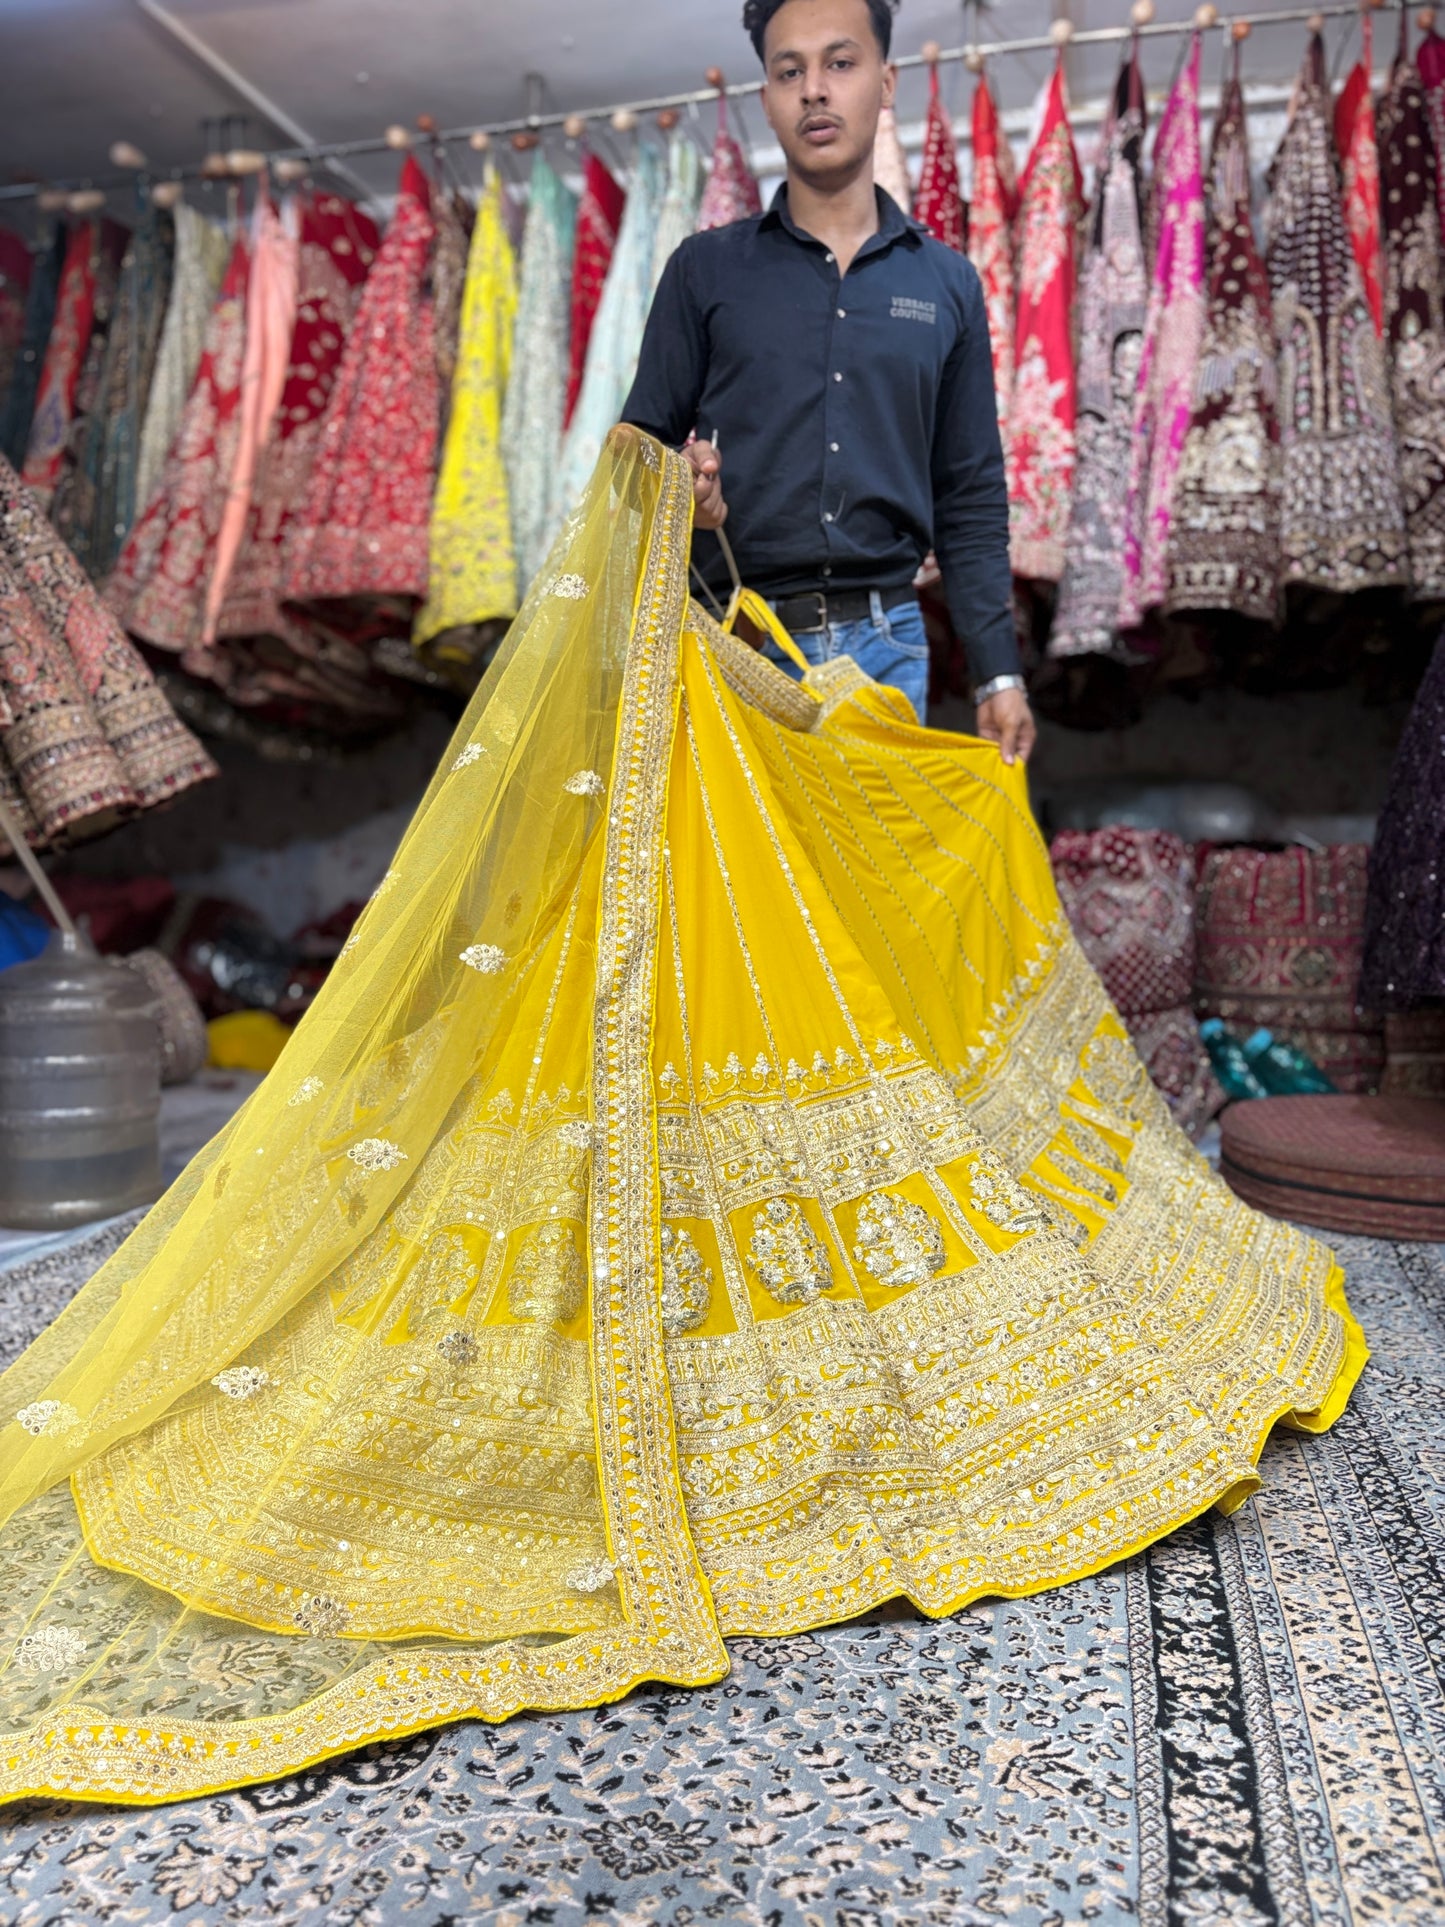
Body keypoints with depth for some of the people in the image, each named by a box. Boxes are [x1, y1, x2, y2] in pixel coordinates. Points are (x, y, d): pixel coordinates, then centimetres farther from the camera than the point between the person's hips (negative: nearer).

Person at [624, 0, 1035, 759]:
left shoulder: (947, 284, 11)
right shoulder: (706, 269, 8)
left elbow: (970, 500, 10)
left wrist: (997, 673, 3)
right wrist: (679, 490, -16)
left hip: (884, 644, 2)